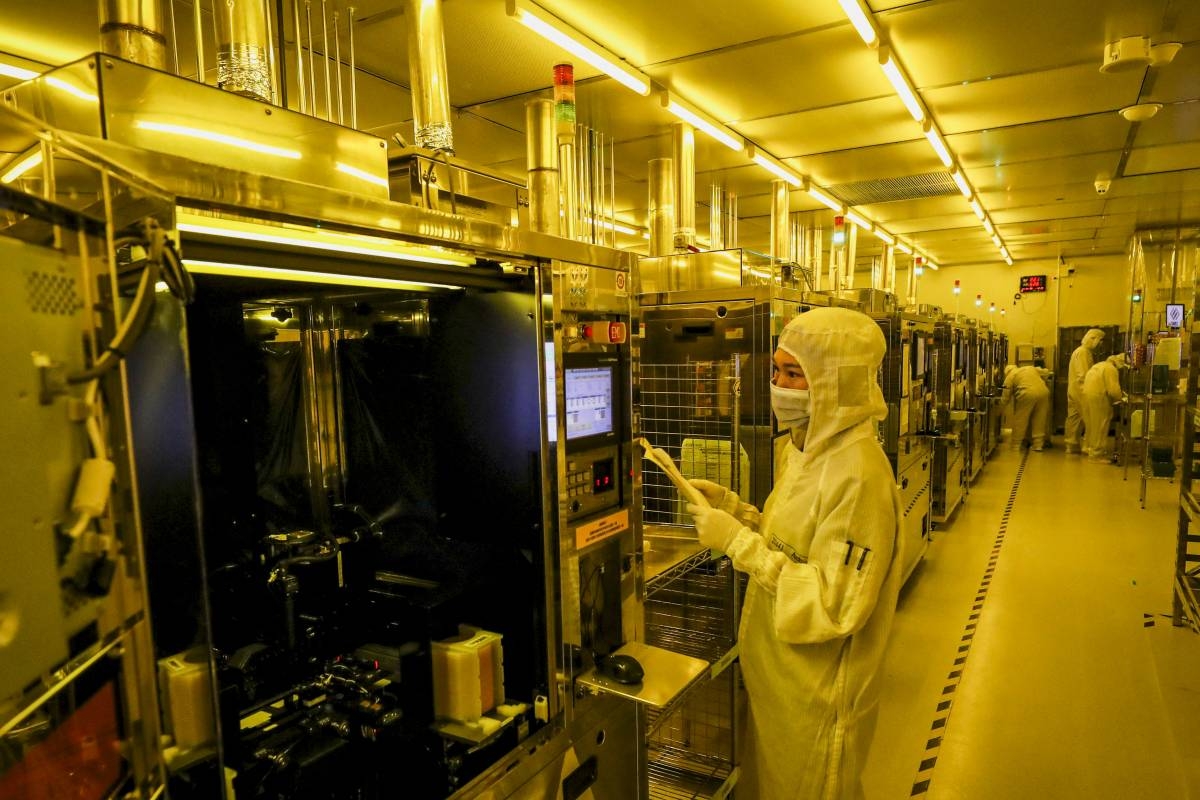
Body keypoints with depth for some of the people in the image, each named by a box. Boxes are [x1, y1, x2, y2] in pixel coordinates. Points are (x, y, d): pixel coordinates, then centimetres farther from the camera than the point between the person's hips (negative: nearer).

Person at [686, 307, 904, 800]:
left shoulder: (857, 475, -27)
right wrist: (731, 507, -3)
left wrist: (739, 542, -27)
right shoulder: (807, 449, 2)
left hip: (817, 694, -8)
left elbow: (833, 605, -27)